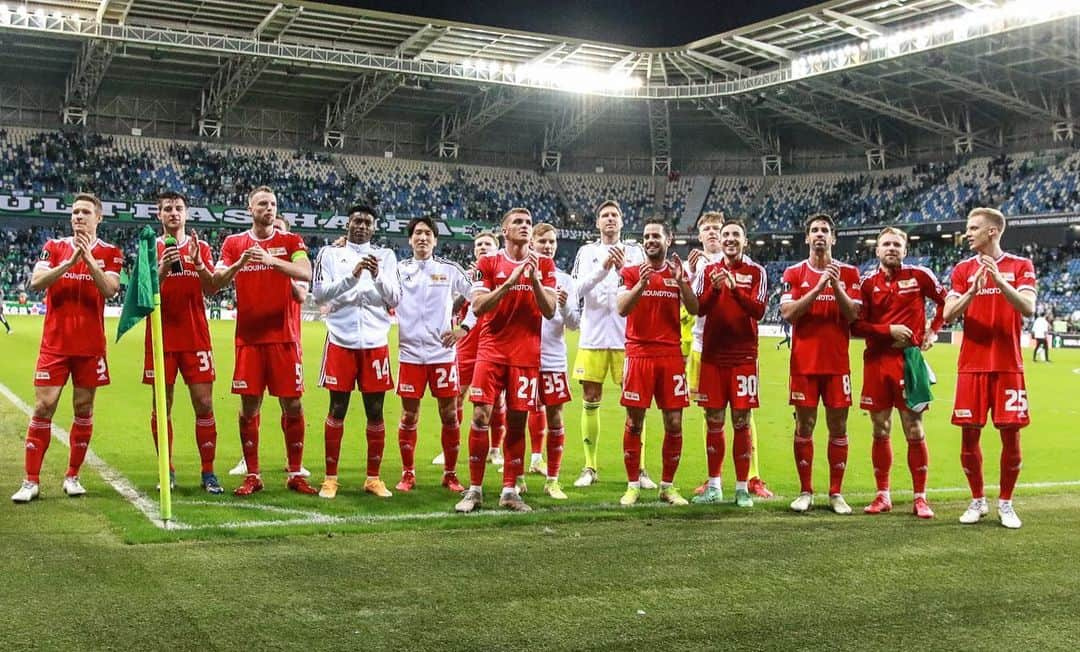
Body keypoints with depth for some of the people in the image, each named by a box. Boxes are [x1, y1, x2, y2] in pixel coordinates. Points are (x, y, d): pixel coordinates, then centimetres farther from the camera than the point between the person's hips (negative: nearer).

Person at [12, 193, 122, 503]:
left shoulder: (110, 253, 3)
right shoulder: (54, 247, 5)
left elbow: (110, 289, -14)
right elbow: (36, 282, -11)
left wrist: (89, 259, -24)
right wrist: (70, 262, -22)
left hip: (90, 346, 0)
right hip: (54, 344, 0)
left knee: (83, 409, 5)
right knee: (43, 408, -3)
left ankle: (72, 476, 16)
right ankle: (31, 481, 2)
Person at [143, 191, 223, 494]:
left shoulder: (201, 248, 9)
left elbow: (212, 289, -1)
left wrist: (198, 263, -18)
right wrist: (161, 270, -17)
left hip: (196, 338, 0)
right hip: (161, 340, 0)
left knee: (204, 404, -3)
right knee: (162, 406, 2)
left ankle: (208, 473, 2)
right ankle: (167, 471, 12)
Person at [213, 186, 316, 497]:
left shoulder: (291, 241, 5)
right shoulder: (234, 243, 9)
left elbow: (306, 274, -13)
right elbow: (216, 282, 0)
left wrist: (272, 260, -27)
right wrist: (239, 263, -18)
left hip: (284, 336, -1)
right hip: (248, 337, 1)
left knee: (292, 404, 0)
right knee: (249, 405, 2)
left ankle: (295, 474, 10)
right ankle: (252, 476, 11)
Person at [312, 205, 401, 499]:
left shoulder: (385, 256, 9)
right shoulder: (330, 254, 5)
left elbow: (395, 299, 3)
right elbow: (319, 294, -5)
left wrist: (378, 276, -14)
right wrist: (352, 276, -17)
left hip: (375, 342, 2)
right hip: (341, 341, -1)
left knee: (375, 410, 4)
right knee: (337, 409, 1)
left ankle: (373, 478, 14)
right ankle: (330, 478, 10)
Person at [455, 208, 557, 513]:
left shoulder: (544, 265, 6)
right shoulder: (488, 263, 2)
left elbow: (550, 311, 0)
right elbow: (477, 307, -8)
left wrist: (534, 281, -15)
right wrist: (509, 282, -18)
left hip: (527, 354, 1)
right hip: (491, 350, -1)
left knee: (517, 421, 3)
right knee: (481, 416, -8)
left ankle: (509, 491, 12)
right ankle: (474, 489, 2)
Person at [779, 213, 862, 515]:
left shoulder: (848, 273, 6)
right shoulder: (794, 273, 4)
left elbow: (852, 314, -3)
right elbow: (788, 313, -8)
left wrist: (836, 286, -16)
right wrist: (818, 288, -16)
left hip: (837, 362, 1)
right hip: (804, 362, 0)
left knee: (838, 427, 3)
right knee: (804, 425, 2)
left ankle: (836, 493, 11)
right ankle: (806, 492, 11)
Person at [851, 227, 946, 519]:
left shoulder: (919, 275, 1)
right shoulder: (867, 282, 4)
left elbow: (945, 302, 14)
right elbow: (856, 326, 0)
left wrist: (933, 331, 6)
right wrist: (888, 329, -11)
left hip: (909, 360, -2)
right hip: (876, 361, 2)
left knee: (914, 431, 0)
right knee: (880, 431, 7)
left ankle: (920, 497, 8)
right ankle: (883, 495, 17)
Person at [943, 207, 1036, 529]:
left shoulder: (1020, 266, 2)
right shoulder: (963, 269, 8)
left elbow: (1028, 308, -13)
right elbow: (948, 314, -2)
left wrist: (999, 280, -25)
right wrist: (972, 291, -19)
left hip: (1008, 366, -2)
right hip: (971, 365, 2)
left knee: (1010, 434, 0)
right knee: (969, 434, 1)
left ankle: (1005, 503, 14)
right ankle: (977, 501, 17)